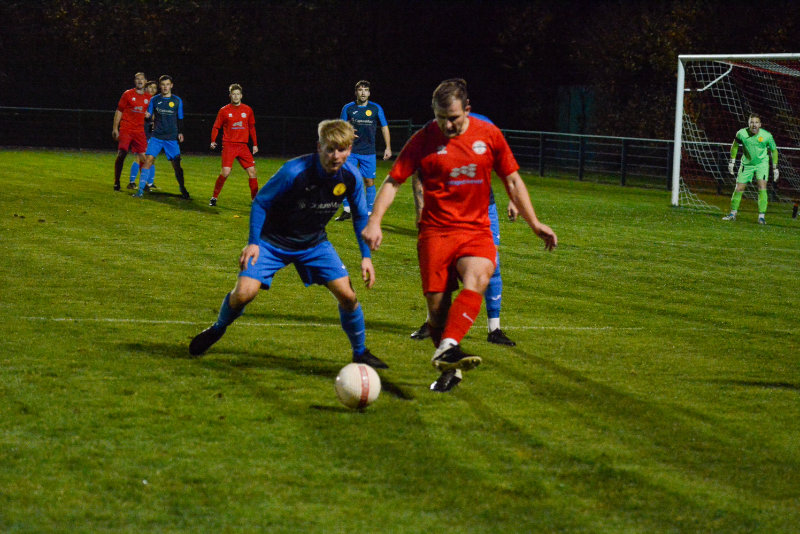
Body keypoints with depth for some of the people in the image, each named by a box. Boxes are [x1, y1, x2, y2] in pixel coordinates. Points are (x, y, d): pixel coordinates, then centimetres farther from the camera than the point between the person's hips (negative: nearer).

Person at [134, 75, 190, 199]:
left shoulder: (177, 101, 7)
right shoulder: (154, 100, 6)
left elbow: (180, 119, 14)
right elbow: (149, 115, 8)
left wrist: (180, 132, 3)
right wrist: (147, 116, -15)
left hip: (172, 138, 0)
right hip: (156, 136, 0)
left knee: (177, 164, -1)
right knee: (148, 159, -14)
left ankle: (183, 190, 16)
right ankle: (141, 189, -12)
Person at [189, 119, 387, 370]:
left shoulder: (351, 177, -15)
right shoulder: (294, 172, -29)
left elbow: (360, 217, 3)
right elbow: (260, 202, -15)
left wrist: (366, 256, 0)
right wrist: (253, 242, -20)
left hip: (314, 243, 4)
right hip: (273, 242, -4)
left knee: (347, 295, -9)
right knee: (243, 293, -19)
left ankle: (360, 353, 13)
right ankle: (218, 328, 14)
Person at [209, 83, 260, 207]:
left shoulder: (248, 110, 9)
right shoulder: (224, 110, 2)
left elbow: (252, 127, 19)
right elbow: (216, 127, 8)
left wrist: (255, 144, 17)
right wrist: (213, 141, -4)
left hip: (243, 146, 3)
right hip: (228, 145, -3)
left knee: (252, 171, -3)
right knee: (225, 172, -16)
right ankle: (214, 197, -2)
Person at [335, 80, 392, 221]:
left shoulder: (376, 108, 4)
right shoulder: (348, 108, 5)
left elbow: (384, 128, 10)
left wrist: (388, 147, 5)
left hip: (368, 151, 0)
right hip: (351, 151, 0)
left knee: (369, 181, -2)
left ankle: (369, 213, 7)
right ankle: (346, 210, 6)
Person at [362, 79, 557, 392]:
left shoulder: (488, 135, 4)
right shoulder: (424, 139, -1)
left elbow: (513, 181, 14)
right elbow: (393, 181, 3)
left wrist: (534, 224, 11)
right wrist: (374, 222, -10)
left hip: (476, 230, 1)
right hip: (435, 231, -1)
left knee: (477, 278, -30)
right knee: (437, 305, -5)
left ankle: (447, 348, -40)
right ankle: (449, 370, 15)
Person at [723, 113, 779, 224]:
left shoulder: (767, 136, -18)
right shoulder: (742, 133, -16)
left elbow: (774, 150, -1)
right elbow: (735, 145, 5)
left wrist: (775, 168, 1)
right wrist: (732, 161, 7)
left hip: (762, 163, -2)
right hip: (747, 164, 2)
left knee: (762, 187, -18)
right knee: (739, 189, 2)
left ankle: (762, 216, -14)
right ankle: (733, 213, 20)